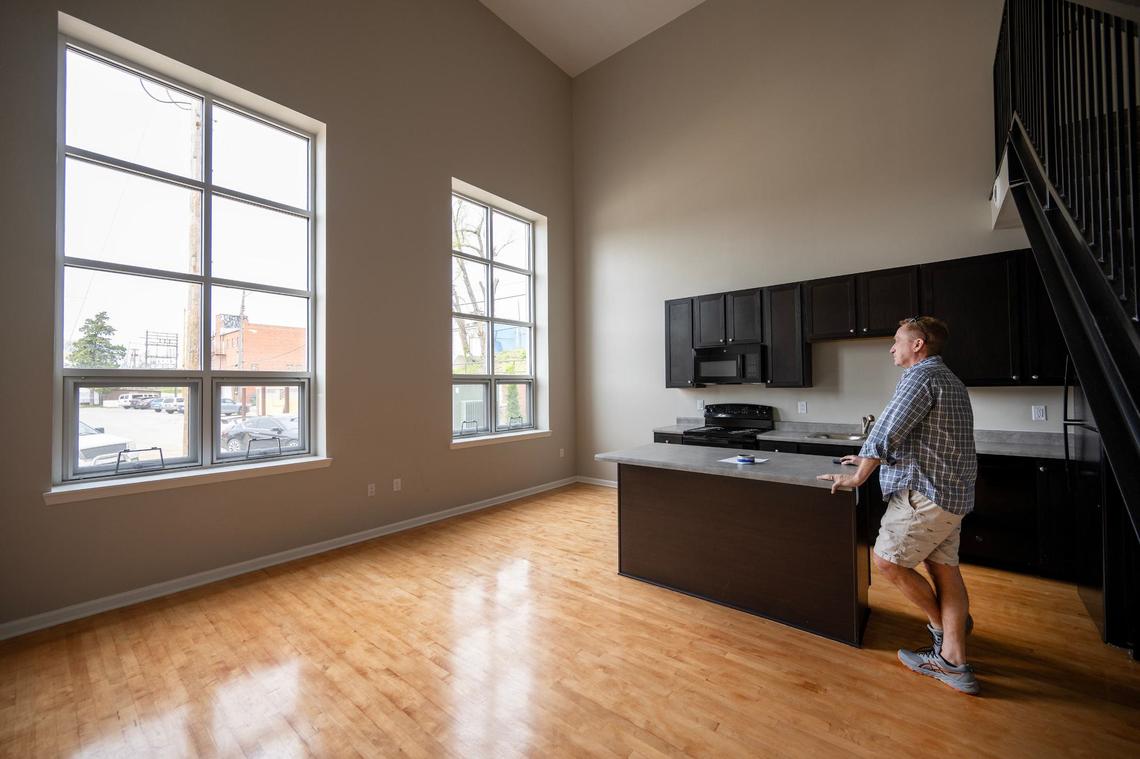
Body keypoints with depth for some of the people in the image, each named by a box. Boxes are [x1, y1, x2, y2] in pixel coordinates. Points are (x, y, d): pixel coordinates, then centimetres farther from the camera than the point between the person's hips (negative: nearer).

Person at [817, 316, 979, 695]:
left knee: (887, 561, 0)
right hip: (952, 492, 10)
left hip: (926, 492, -10)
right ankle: (952, 661, 17)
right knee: (944, 569, 11)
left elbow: (886, 432, -20)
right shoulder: (949, 381, 20)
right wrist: (869, 458, 26)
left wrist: (857, 477, -13)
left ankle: (942, 624, 19)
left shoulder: (921, 376, -15)